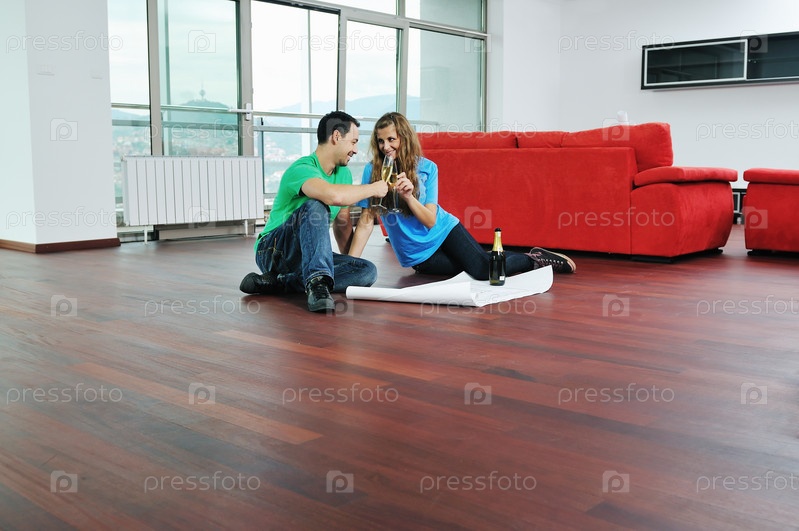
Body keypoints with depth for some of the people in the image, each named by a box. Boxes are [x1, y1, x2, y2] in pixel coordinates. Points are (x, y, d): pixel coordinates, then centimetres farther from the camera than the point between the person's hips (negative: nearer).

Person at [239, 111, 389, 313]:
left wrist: (349, 262, 10)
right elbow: (333, 195, -41)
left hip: (307, 255, 8)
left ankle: (279, 282, -18)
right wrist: (372, 189, -24)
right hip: (273, 251, -8)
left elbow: (342, 223, 18)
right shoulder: (302, 169, -19)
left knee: (367, 271, -17)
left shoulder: (344, 173, 8)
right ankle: (317, 283, -40)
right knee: (315, 206, -33)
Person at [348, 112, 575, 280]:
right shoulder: (372, 171, -10)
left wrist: (408, 196, -30)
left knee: (487, 268, -21)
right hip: (417, 254, 0)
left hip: (443, 230, 0)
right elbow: (366, 222, -12)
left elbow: (430, 221, -13)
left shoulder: (427, 167, -9)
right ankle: (532, 257, 14)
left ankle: (534, 258, 10)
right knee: (482, 272, -15)